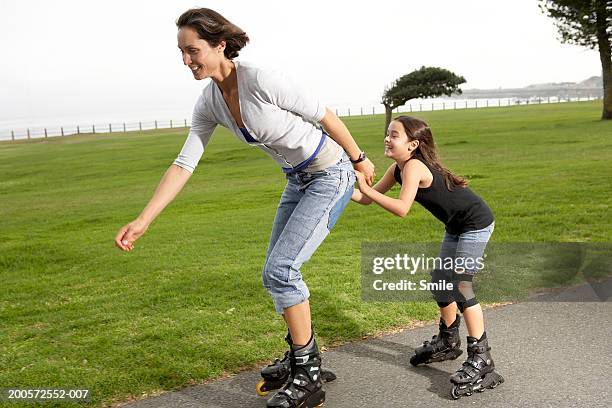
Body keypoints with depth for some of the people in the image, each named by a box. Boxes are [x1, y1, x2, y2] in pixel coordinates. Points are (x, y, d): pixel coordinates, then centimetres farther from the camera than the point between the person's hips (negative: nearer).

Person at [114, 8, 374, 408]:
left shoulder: (261, 80, -26)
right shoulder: (209, 103, -3)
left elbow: (325, 115, -17)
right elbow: (184, 165, -3)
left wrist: (360, 158, -6)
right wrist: (143, 220, -9)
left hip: (332, 176, -8)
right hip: (298, 180, 8)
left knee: (280, 270, -14)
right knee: (278, 270, 11)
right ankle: (303, 357, 31)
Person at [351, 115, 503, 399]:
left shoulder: (413, 166, -25)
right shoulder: (397, 168, 1)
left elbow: (401, 208, -35)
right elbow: (366, 200, 0)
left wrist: (366, 188, -34)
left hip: (476, 223, -10)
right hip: (456, 226, 10)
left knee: (460, 285, -15)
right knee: (440, 282, 13)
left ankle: (480, 357, -9)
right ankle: (448, 343, 29)